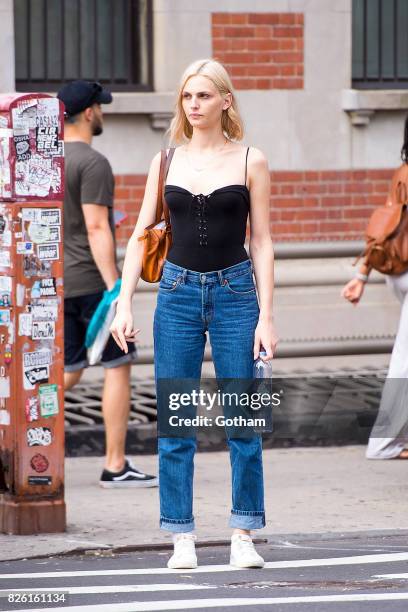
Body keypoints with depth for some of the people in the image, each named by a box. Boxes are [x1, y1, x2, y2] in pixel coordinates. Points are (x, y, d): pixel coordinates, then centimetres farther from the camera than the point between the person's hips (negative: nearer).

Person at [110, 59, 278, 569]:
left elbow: (261, 240, 1)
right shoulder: (166, 162, 7)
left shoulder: (249, 162, 1)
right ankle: (182, 537, 7)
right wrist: (124, 303, -3)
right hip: (178, 293, 2)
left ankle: (243, 535, 6)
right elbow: (141, 234, 7)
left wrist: (265, 315, -5)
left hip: (234, 292, -2)